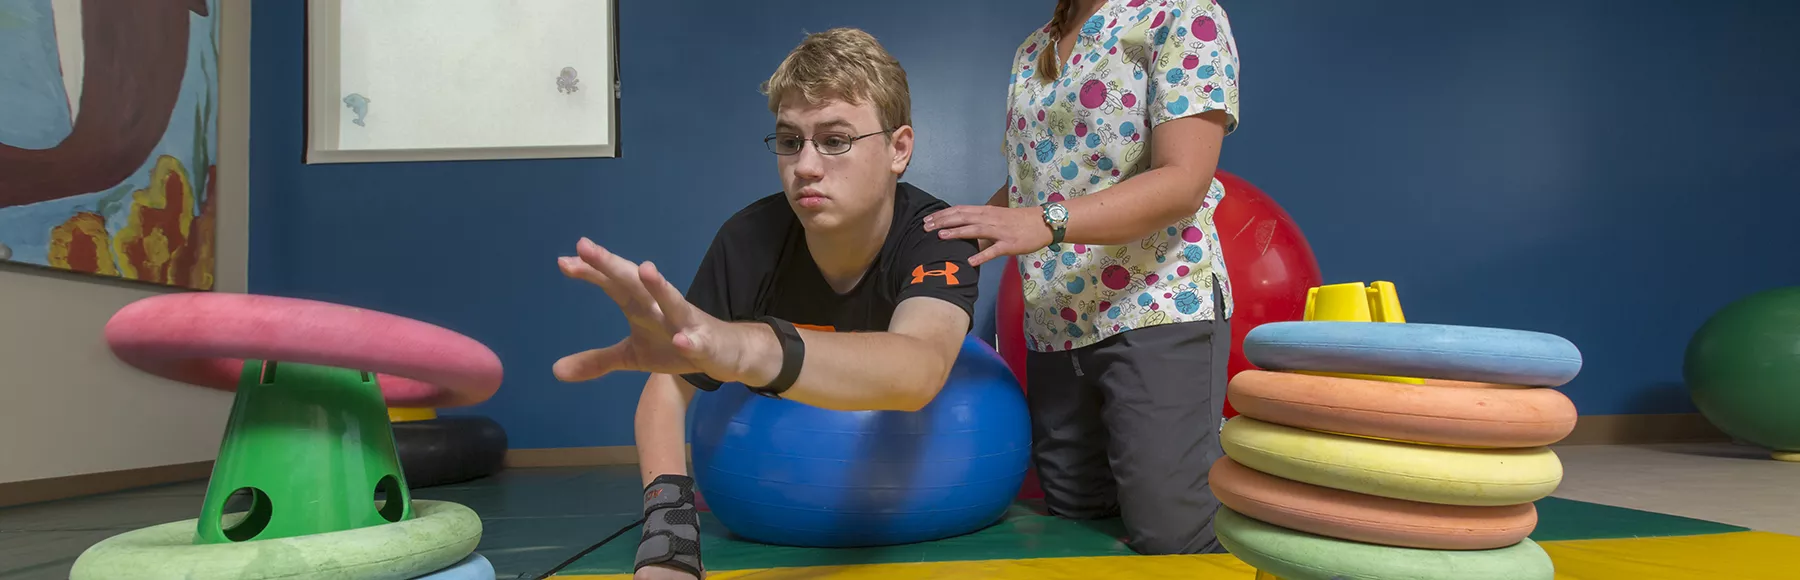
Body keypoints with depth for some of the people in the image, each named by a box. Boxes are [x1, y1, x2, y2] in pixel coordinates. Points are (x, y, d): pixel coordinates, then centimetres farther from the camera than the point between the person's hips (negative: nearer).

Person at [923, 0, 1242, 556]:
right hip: (1053, 329, 7)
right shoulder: (1031, 52, 17)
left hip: (1158, 311, -7)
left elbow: (1184, 181, -17)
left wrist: (1044, 222, -28)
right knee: (1073, 523, 10)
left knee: (1169, 534, -8)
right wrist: (966, 227, 4)